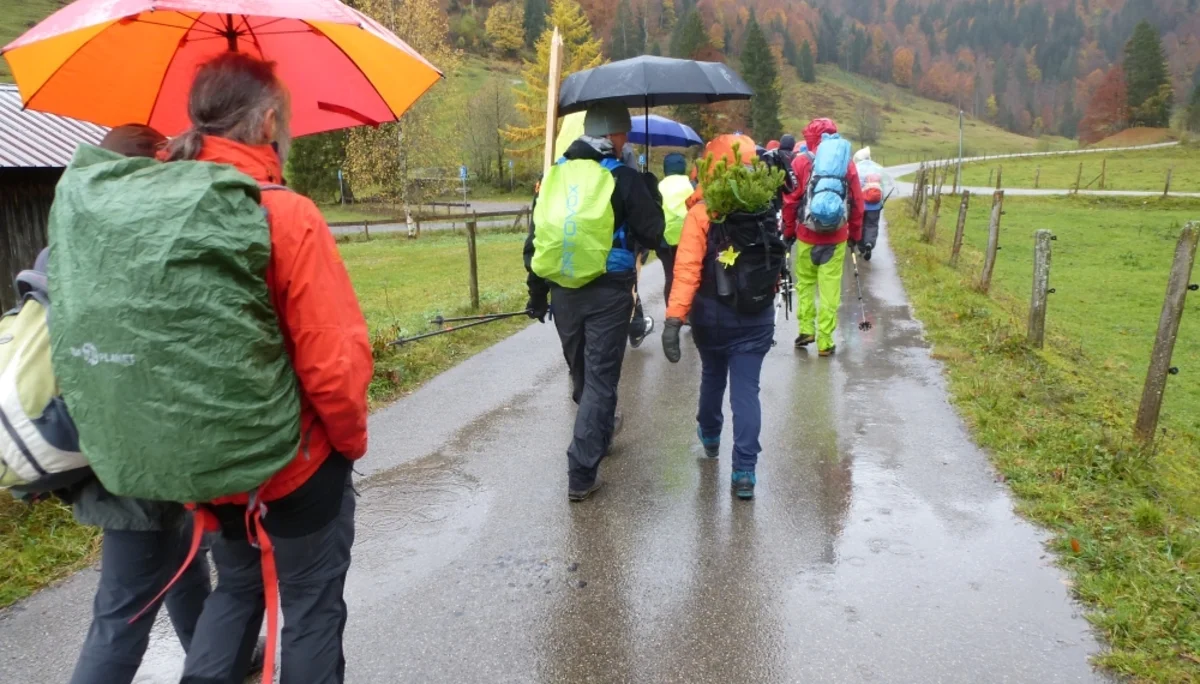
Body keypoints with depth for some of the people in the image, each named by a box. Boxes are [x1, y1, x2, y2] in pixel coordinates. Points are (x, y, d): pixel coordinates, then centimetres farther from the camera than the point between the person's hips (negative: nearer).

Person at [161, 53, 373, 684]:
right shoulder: (287, 214, -21)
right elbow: (335, 358, -24)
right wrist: (352, 439, -5)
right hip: (297, 466, -5)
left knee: (235, 588, 28)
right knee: (311, 610, 15)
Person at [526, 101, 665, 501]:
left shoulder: (553, 175, 4)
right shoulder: (623, 179, -10)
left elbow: (535, 239, 7)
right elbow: (655, 233, -7)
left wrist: (537, 294, 14)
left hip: (563, 291, 5)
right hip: (608, 293, -5)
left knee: (581, 372, 23)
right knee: (600, 378, 2)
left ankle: (599, 432, 48)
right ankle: (581, 474, -1)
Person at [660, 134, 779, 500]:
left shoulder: (702, 214, -14)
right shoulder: (765, 211, -2)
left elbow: (687, 270, -22)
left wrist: (674, 318, -24)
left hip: (711, 316, -1)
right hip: (755, 317, 1)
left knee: (712, 376, 23)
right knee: (746, 391, 2)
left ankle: (709, 436, 45)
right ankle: (744, 471, -3)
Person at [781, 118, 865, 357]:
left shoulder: (801, 162, -4)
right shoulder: (847, 164, 2)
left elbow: (790, 201, -3)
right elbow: (857, 202, 6)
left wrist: (788, 231, 8)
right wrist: (855, 234, 16)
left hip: (807, 236, -1)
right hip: (836, 238, 1)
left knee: (805, 283, 16)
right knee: (830, 289, 3)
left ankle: (806, 330, 12)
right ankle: (825, 341, 5)